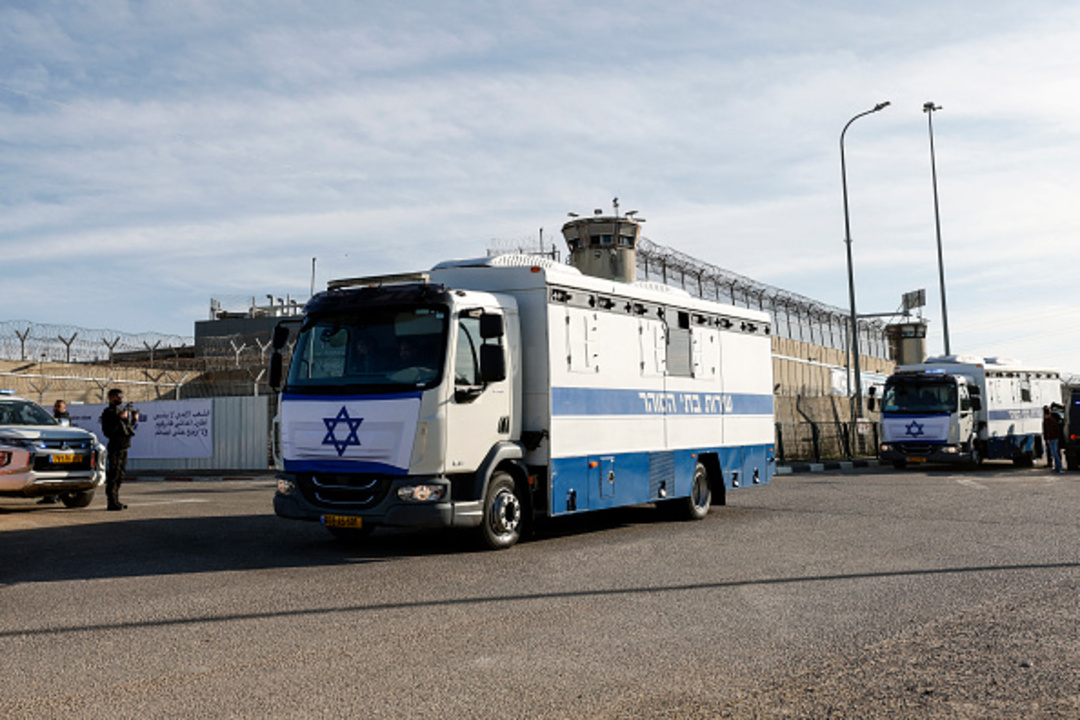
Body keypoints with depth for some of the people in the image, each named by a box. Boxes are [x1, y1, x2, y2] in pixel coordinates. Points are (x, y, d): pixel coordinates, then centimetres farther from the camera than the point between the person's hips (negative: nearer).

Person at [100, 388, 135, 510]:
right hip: (115, 447, -8)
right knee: (113, 475, -9)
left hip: (124, 447, 8)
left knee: (120, 475, 12)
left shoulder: (124, 411, 18)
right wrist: (119, 419, -20)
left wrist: (133, 420, 8)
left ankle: (116, 501, 18)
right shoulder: (108, 413, -6)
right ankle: (112, 502, -9)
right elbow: (107, 431, -16)